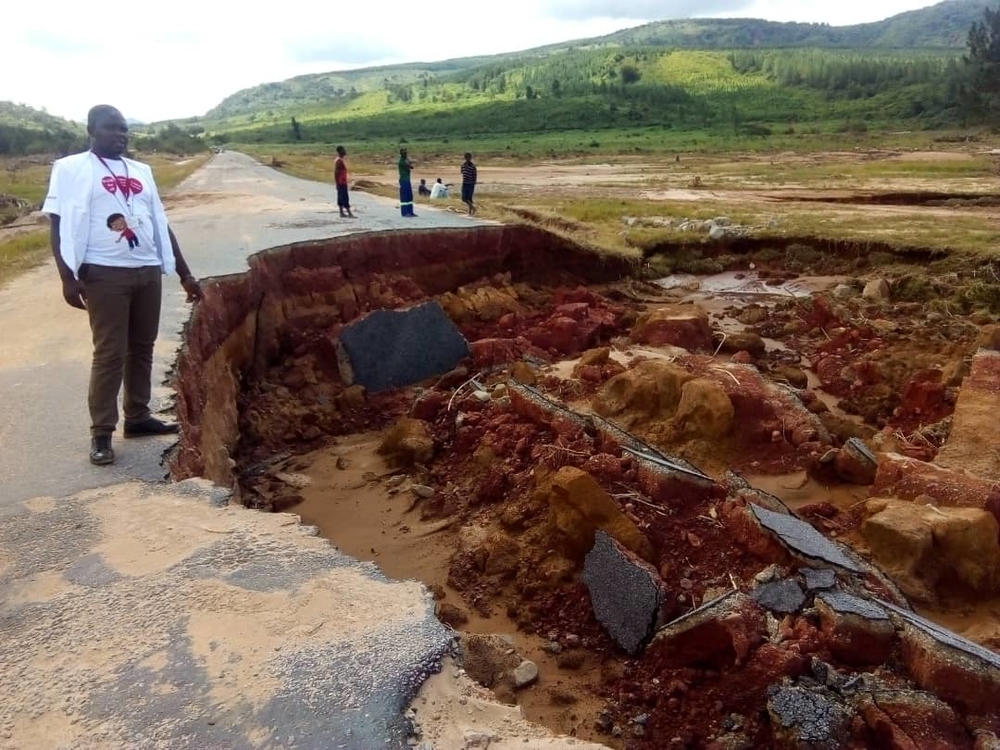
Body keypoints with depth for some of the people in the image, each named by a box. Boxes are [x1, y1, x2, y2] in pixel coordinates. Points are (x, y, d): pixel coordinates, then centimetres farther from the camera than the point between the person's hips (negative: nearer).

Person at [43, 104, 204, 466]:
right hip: (104, 273, -5)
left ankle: (138, 417, 23)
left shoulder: (141, 171, 15)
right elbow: (60, 226, -4)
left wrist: (185, 274, 16)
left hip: (148, 271, 5)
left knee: (142, 348, 11)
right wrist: (68, 277, -14)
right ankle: (101, 433, 4)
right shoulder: (71, 168, 0)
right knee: (109, 353, -5)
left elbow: (161, 224, 18)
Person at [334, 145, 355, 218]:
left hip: (343, 182, 10)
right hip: (341, 183, -10)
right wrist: (338, 183, -21)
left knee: (341, 198, 10)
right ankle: (349, 214, -9)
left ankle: (342, 213, 14)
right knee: (345, 198, -9)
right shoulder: (339, 161, -16)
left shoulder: (341, 160, 14)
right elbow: (336, 172, -20)